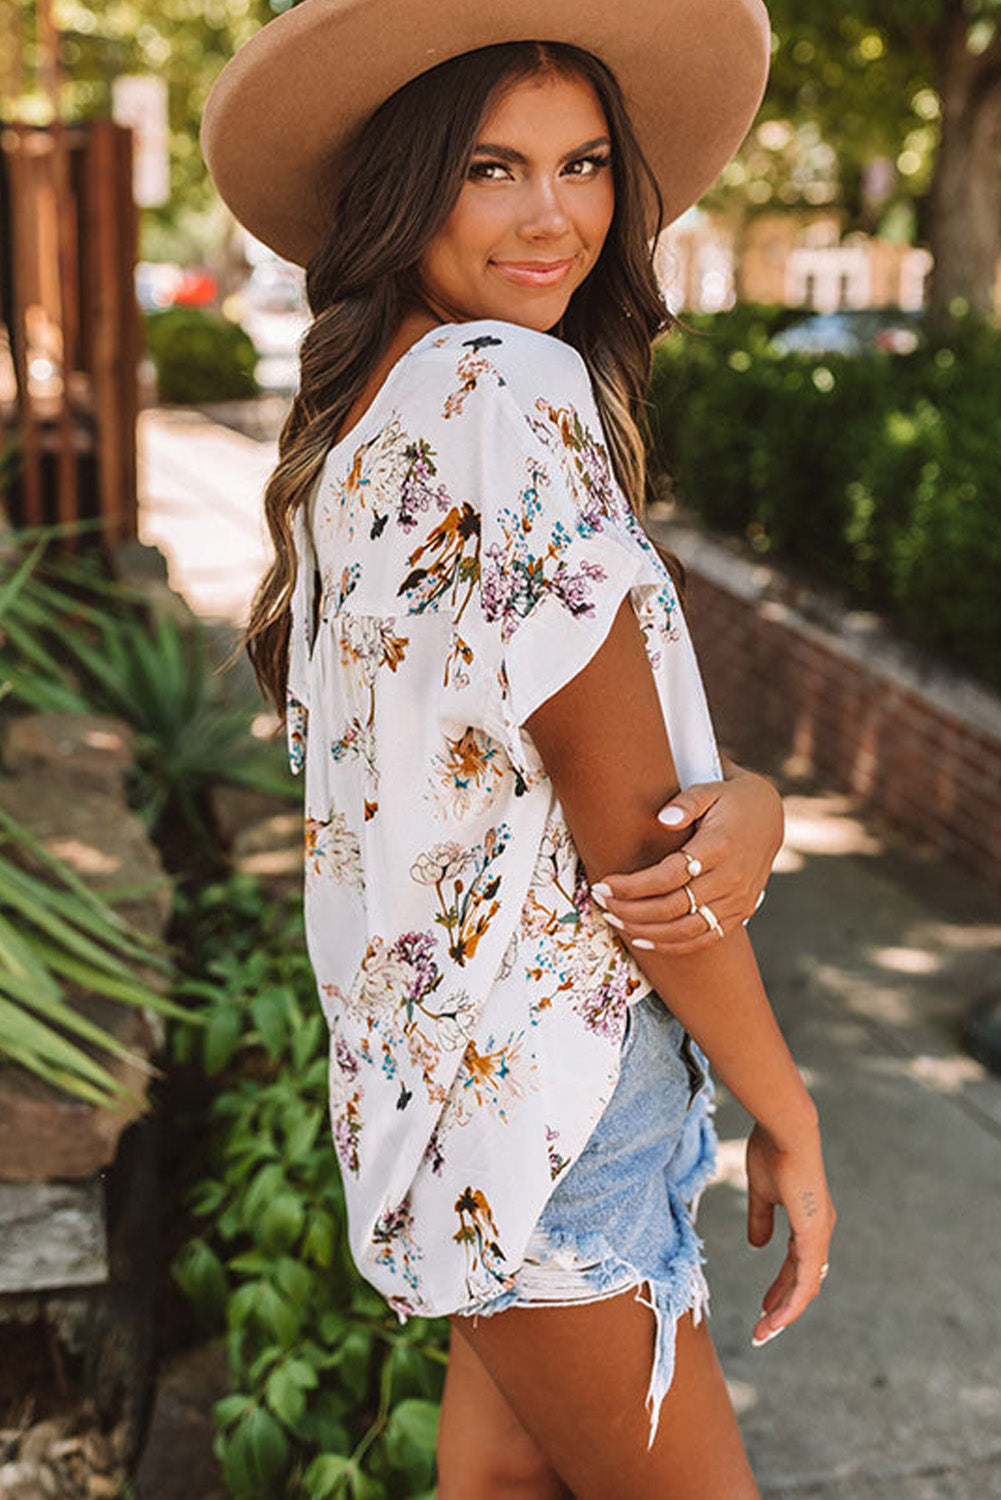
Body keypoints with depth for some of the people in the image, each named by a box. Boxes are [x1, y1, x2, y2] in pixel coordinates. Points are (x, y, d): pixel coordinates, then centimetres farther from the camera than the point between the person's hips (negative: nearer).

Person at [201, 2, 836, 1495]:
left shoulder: (363, 417, 8)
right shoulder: (508, 389, -21)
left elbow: (621, 740, 4)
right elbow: (629, 829, -19)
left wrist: (745, 803, -18)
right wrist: (790, 1118, -8)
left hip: (449, 1050, 9)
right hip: (545, 1082, -9)